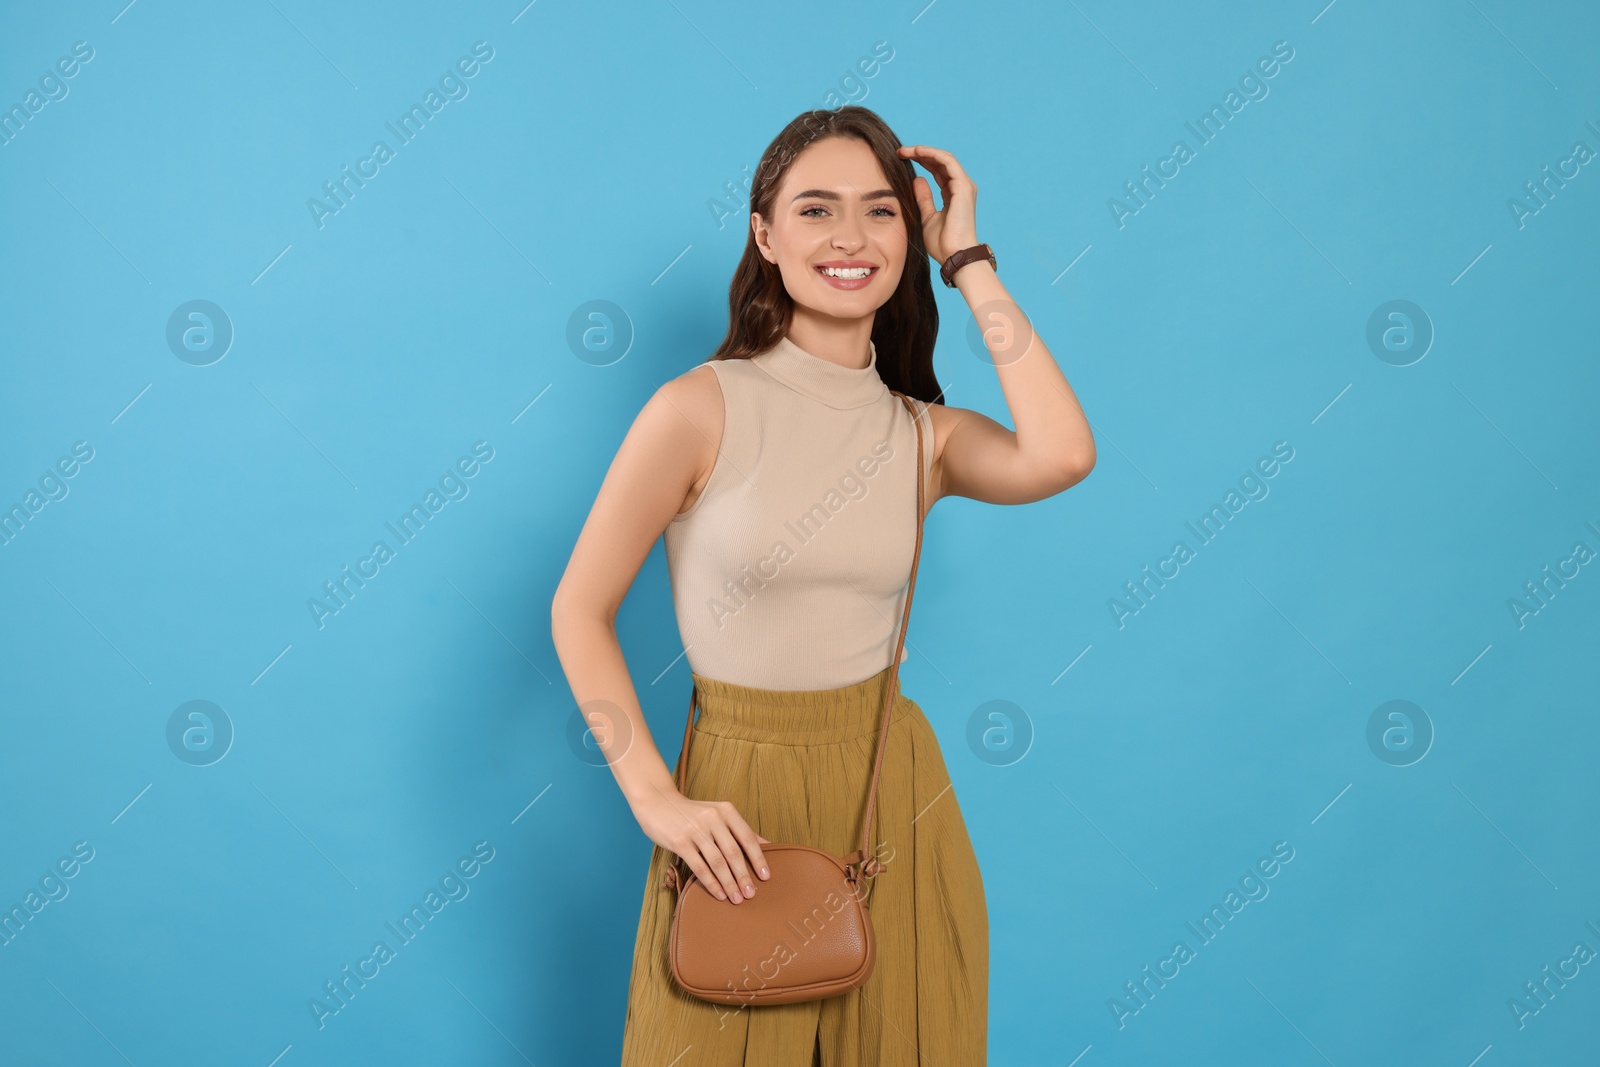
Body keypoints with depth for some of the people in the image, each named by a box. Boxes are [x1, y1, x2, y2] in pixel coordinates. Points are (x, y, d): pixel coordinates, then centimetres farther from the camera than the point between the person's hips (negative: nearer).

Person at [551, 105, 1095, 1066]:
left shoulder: (924, 435, 1)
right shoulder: (703, 410, -10)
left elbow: (1062, 454, -20)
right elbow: (581, 611, -6)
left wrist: (969, 258, -11)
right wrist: (656, 799, -14)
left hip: (896, 795, 3)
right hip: (741, 797, -3)